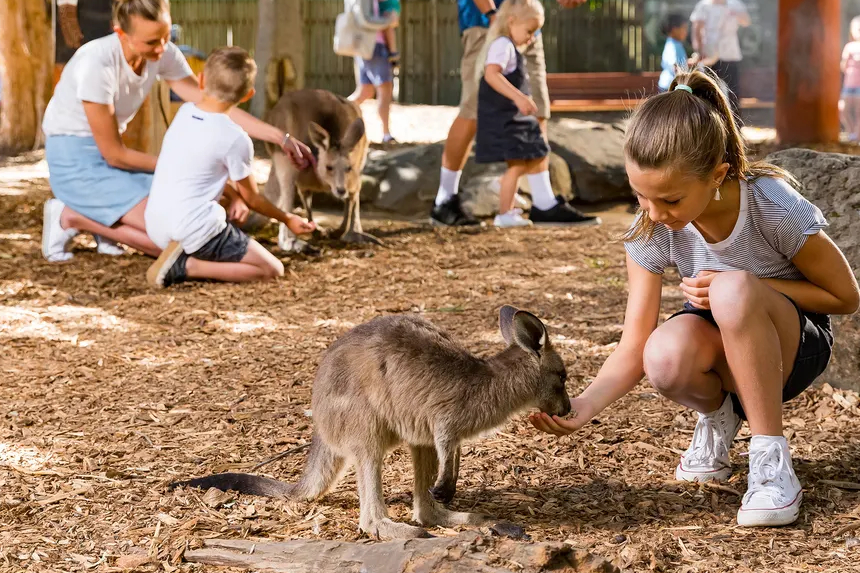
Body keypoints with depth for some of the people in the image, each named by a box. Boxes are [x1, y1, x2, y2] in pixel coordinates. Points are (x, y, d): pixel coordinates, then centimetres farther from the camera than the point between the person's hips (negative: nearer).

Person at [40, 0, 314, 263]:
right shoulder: (97, 63, -29)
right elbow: (114, 154, -21)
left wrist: (280, 137, -12)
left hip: (108, 156, 7)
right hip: (75, 160, -7)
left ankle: (106, 219, 11)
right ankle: (71, 217, -4)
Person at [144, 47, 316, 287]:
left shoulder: (184, 112, 7)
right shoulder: (236, 139, -11)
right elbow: (252, 198, 4)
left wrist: (233, 196, 17)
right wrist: (288, 219, 19)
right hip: (196, 229, -8)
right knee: (273, 270, 0)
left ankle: (178, 258, 3)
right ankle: (187, 266, -13)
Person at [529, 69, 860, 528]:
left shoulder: (775, 208, -27)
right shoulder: (651, 231, -17)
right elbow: (633, 351, -17)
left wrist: (746, 288, -26)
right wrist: (582, 406, -38)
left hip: (794, 344, -3)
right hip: (719, 351, 3)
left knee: (732, 290, -38)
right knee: (665, 356, -36)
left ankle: (771, 459, -24)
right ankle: (720, 412, 1)